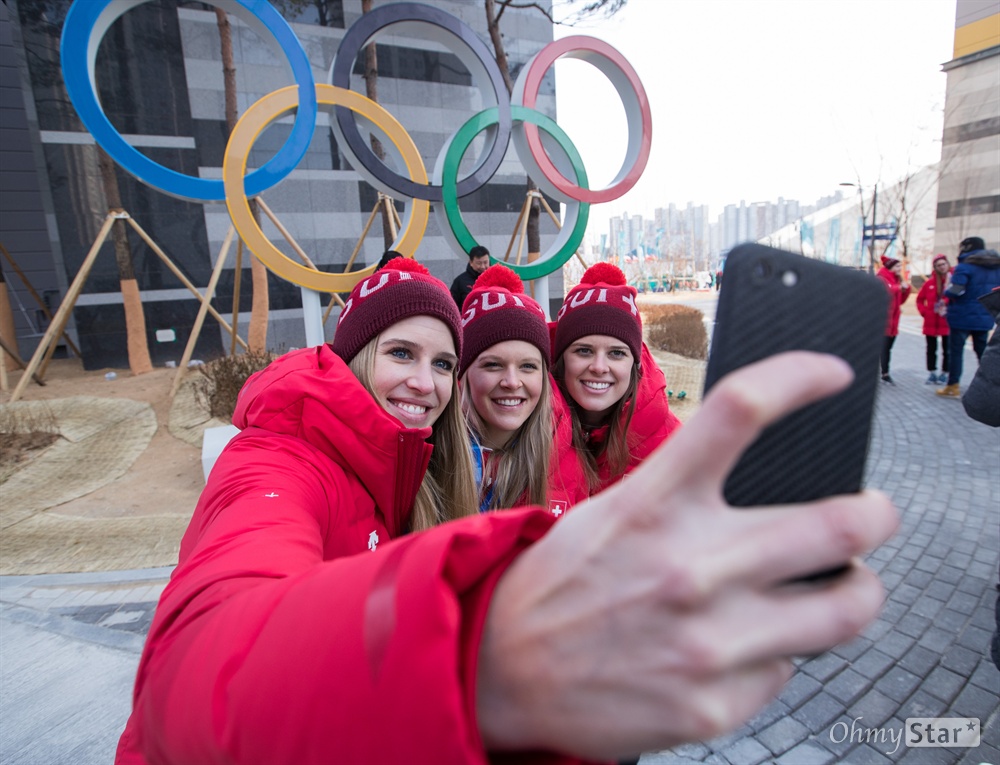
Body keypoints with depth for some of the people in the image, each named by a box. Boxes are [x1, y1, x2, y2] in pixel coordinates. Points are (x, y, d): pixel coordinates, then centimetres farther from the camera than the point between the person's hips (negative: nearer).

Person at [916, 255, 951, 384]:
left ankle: (944, 373, 16)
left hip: (948, 321, -3)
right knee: (931, 348, 9)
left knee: (947, 349, 6)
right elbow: (920, 299, 14)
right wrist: (924, 312, 2)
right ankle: (932, 373, 18)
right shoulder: (930, 282, 4)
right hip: (931, 322, 3)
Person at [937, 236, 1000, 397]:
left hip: (962, 317, -6)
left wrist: (947, 290, -3)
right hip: (985, 318, 7)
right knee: (983, 352, 13)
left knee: (955, 351, 3)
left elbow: (954, 291, -23)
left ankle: (953, 386, 8)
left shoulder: (965, 266, -14)